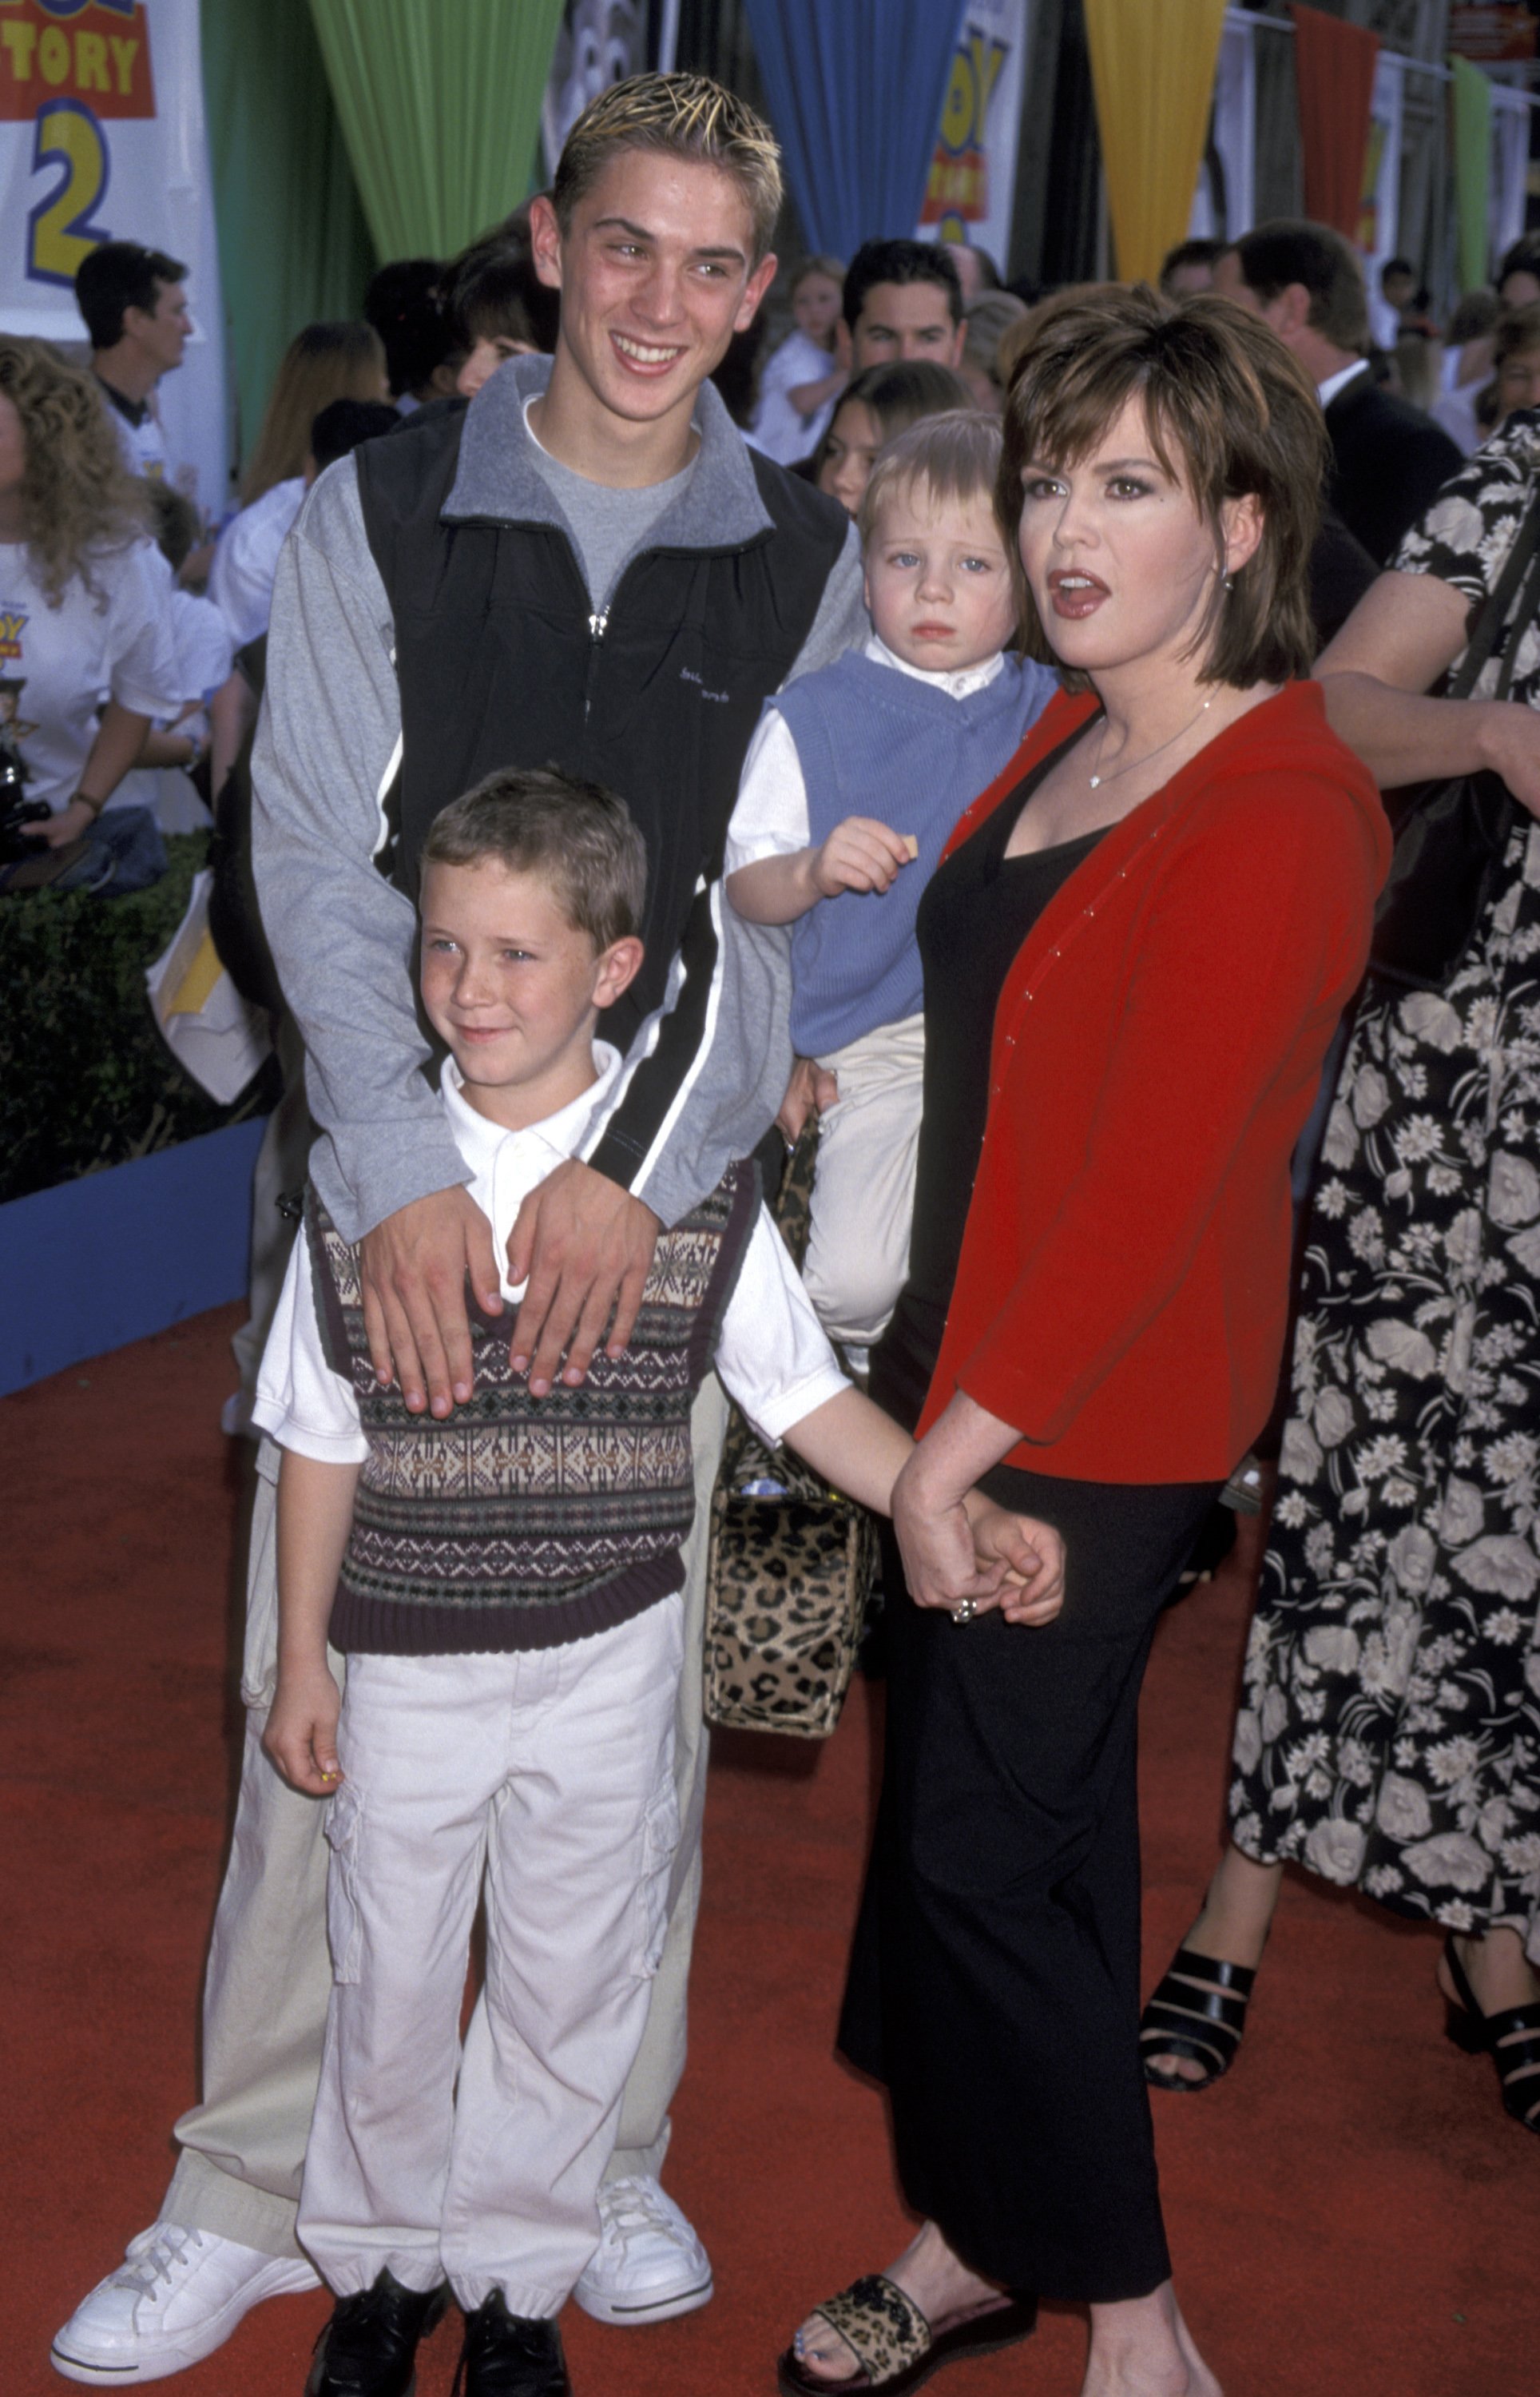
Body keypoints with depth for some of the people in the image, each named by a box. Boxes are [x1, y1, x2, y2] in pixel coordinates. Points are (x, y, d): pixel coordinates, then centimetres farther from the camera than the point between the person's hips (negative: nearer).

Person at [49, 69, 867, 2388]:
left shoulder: (806, 564, 5)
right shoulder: (376, 515, 3)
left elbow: (775, 909, -2)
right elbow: (317, 863, -4)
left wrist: (629, 1174, -14)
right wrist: (406, 1180, -15)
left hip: (661, 1203, 1)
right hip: (396, 1175, 0)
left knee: (636, 1680, 8)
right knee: (321, 1685, 2)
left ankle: (610, 2153, 27)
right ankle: (254, 2192, 18)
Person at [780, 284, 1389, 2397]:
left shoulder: (1275, 818, -21)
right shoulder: (1068, 738, 6)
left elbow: (1150, 1188, -23)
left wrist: (954, 1447, -18)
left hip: (1096, 1426, -8)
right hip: (969, 1374, 8)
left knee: (983, 1846, 1)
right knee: (1021, 1818, 17)